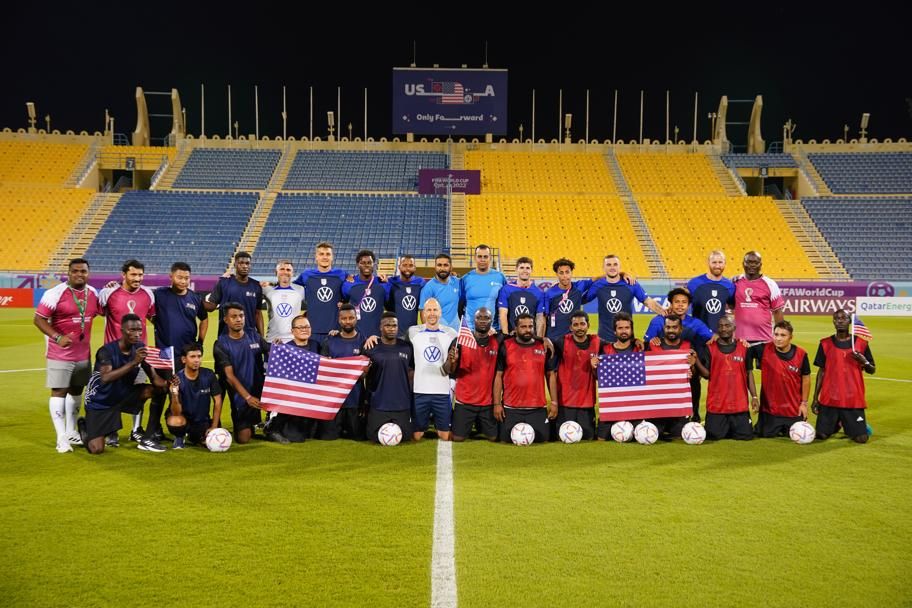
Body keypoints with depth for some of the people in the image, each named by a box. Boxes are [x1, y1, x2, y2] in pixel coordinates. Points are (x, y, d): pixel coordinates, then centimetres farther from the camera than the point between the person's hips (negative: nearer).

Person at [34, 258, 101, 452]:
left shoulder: (93, 293, 5)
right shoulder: (56, 293, -13)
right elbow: (39, 319, -14)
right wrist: (58, 337, -26)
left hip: (83, 354, 6)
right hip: (60, 354, -6)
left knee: (76, 391, 15)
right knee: (59, 392, -5)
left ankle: (71, 432, 28)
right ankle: (61, 438, -2)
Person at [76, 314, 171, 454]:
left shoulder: (140, 348, -9)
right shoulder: (107, 351, -24)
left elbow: (154, 378, -10)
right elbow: (105, 378, -40)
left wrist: (167, 383, -32)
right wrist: (133, 362, -45)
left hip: (124, 396, 5)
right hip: (100, 402, -5)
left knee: (152, 390, -22)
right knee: (96, 449, -12)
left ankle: (146, 439, -9)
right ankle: (84, 425, 23)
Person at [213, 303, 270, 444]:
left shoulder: (253, 335, 4)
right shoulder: (221, 345, -6)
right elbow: (229, 376, -13)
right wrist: (247, 397, -24)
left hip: (260, 388, 3)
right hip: (240, 394, -3)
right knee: (243, 438, -13)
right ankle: (249, 424, 26)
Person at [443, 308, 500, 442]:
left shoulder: (498, 341, -2)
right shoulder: (461, 340, -5)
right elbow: (449, 371, -4)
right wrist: (451, 361, -23)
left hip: (488, 402, 1)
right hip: (465, 400, -1)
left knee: (493, 438, 8)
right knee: (457, 438, 0)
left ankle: (478, 425, 37)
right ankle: (470, 425, 31)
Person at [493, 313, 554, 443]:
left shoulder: (544, 346, 6)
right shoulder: (505, 346, 1)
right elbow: (498, 376, 2)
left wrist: (554, 402, 5)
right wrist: (497, 403, -3)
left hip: (538, 408, 1)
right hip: (511, 408, -1)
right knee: (508, 441, 4)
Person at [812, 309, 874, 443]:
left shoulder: (861, 343, 2)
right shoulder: (825, 344, 3)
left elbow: (872, 371, 7)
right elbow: (821, 371, 7)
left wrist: (864, 361, -16)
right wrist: (815, 398, 5)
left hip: (853, 400, 0)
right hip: (829, 399, 1)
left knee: (861, 438, -7)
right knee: (821, 435, -3)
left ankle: (848, 425, 26)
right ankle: (836, 424, 29)